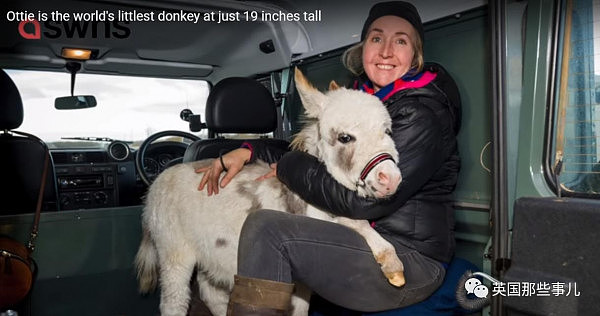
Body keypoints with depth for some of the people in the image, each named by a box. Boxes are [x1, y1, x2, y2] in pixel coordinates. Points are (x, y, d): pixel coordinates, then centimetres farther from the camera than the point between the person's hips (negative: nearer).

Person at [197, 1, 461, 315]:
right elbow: (314, 155, 12)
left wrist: (289, 167, -13)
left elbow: (367, 200, -23)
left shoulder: (423, 114, -16)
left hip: (411, 259, -9)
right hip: (363, 240, 9)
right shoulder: (361, 99, 10)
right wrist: (250, 151, -3)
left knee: (266, 228, -24)